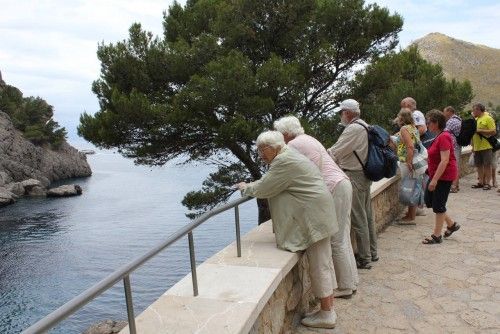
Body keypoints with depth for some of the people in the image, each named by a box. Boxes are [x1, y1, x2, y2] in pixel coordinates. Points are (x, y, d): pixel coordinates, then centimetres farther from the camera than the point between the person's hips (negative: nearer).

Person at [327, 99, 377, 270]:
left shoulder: (353, 129, -18)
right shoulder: (364, 126, 14)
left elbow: (334, 153, -19)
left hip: (355, 177, -10)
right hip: (364, 175, 10)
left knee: (358, 219, -2)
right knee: (366, 216, 18)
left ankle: (364, 259, 7)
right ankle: (372, 252, 30)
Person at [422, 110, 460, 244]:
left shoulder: (444, 137, -21)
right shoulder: (439, 136, 9)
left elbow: (444, 160, -25)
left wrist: (434, 180, -26)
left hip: (444, 176, -10)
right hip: (436, 174, 10)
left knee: (438, 205, 0)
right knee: (429, 201, 14)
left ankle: (436, 236, 13)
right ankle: (452, 224, 27)